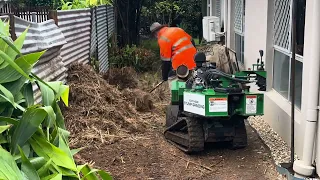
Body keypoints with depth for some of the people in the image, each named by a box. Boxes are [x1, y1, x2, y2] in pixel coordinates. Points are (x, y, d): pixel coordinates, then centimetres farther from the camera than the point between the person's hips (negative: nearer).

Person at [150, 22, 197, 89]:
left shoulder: (163, 39, -9)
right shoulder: (177, 29, 13)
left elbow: (166, 61, -7)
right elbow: (191, 41, 16)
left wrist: (164, 77, 3)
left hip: (180, 63, -8)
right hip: (193, 58, 8)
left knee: (172, 79, 8)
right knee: (186, 79, 23)